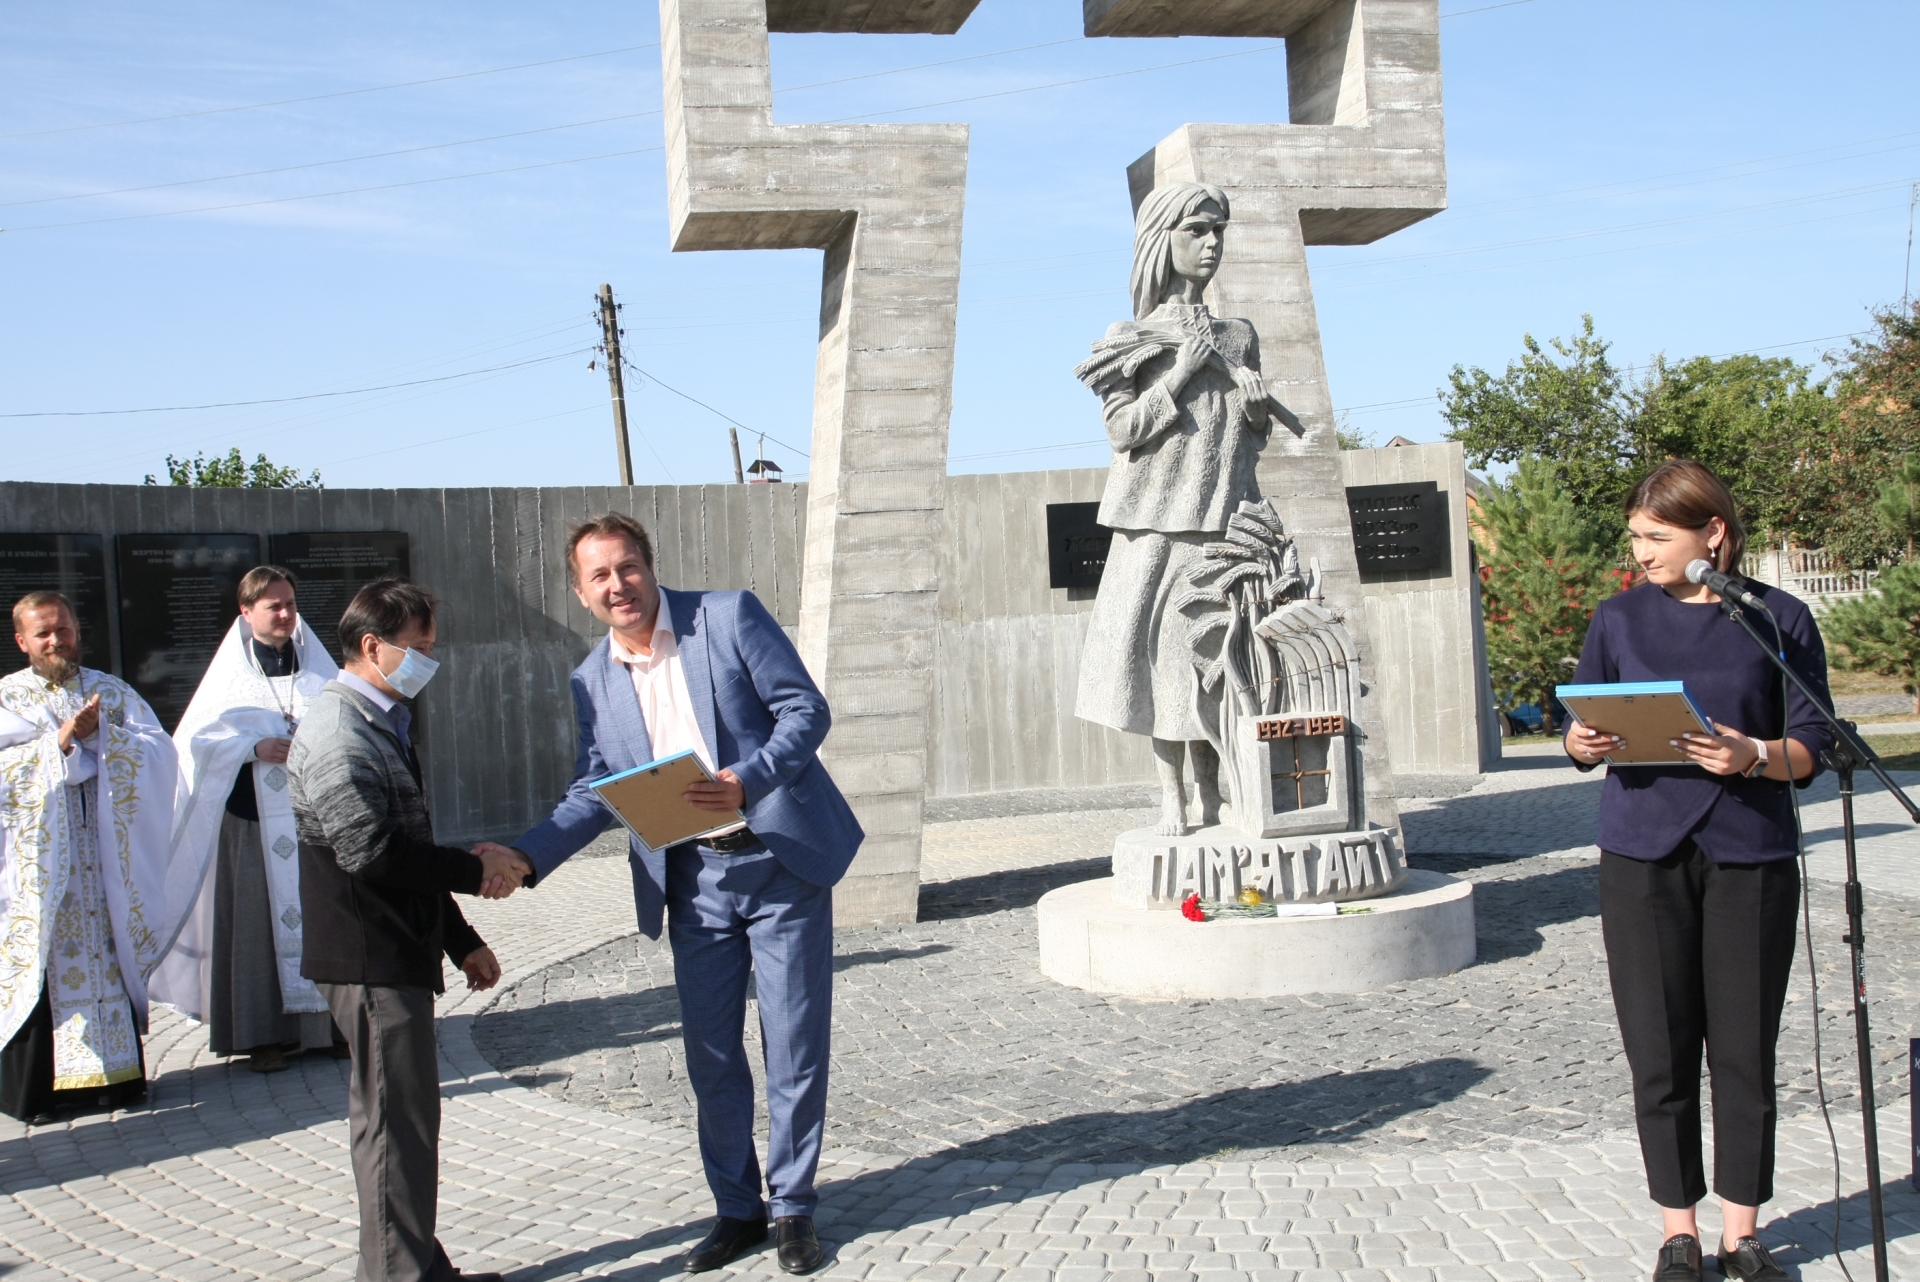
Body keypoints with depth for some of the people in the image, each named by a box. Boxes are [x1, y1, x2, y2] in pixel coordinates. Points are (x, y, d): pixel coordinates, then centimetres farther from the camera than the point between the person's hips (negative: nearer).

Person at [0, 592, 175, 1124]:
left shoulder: (114, 693, 12)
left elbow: (159, 751, -1)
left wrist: (100, 732, -13)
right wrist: (60, 742, -15)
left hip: (109, 859, 2)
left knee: (111, 956, 2)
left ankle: (116, 1071, 8)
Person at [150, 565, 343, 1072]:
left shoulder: (317, 667, 11)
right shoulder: (232, 672, 4)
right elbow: (196, 737, 0)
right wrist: (254, 747, -12)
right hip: (253, 819, -2)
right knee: (258, 921, -2)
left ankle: (325, 1024, 10)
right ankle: (263, 1036, 4)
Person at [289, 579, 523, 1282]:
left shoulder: (383, 722, 18)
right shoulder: (338, 731, -15)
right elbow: (369, 850, -25)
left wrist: (461, 939, 21)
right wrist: (474, 870, -15)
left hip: (396, 954, 10)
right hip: (369, 960, -10)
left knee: (399, 1116, 16)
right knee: (396, 1120, -5)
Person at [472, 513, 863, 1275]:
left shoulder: (729, 617, -7)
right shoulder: (594, 679, 6)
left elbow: (805, 709, -9)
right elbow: (595, 792, 9)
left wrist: (748, 782, -26)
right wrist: (528, 855, -8)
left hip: (780, 861, -4)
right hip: (694, 881, 4)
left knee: (794, 1047, 3)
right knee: (711, 1056, 9)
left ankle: (792, 1210, 18)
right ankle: (737, 1211, 25)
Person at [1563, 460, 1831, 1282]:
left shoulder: (1779, 620, 2)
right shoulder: (1621, 619, 8)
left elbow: (1812, 748, 1)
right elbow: (1580, 735, 9)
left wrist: (1753, 757, -19)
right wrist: (1585, 741, -13)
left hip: (1752, 853, -1)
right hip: (1644, 852, 1)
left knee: (1745, 1047, 4)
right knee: (1660, 1051, 3)